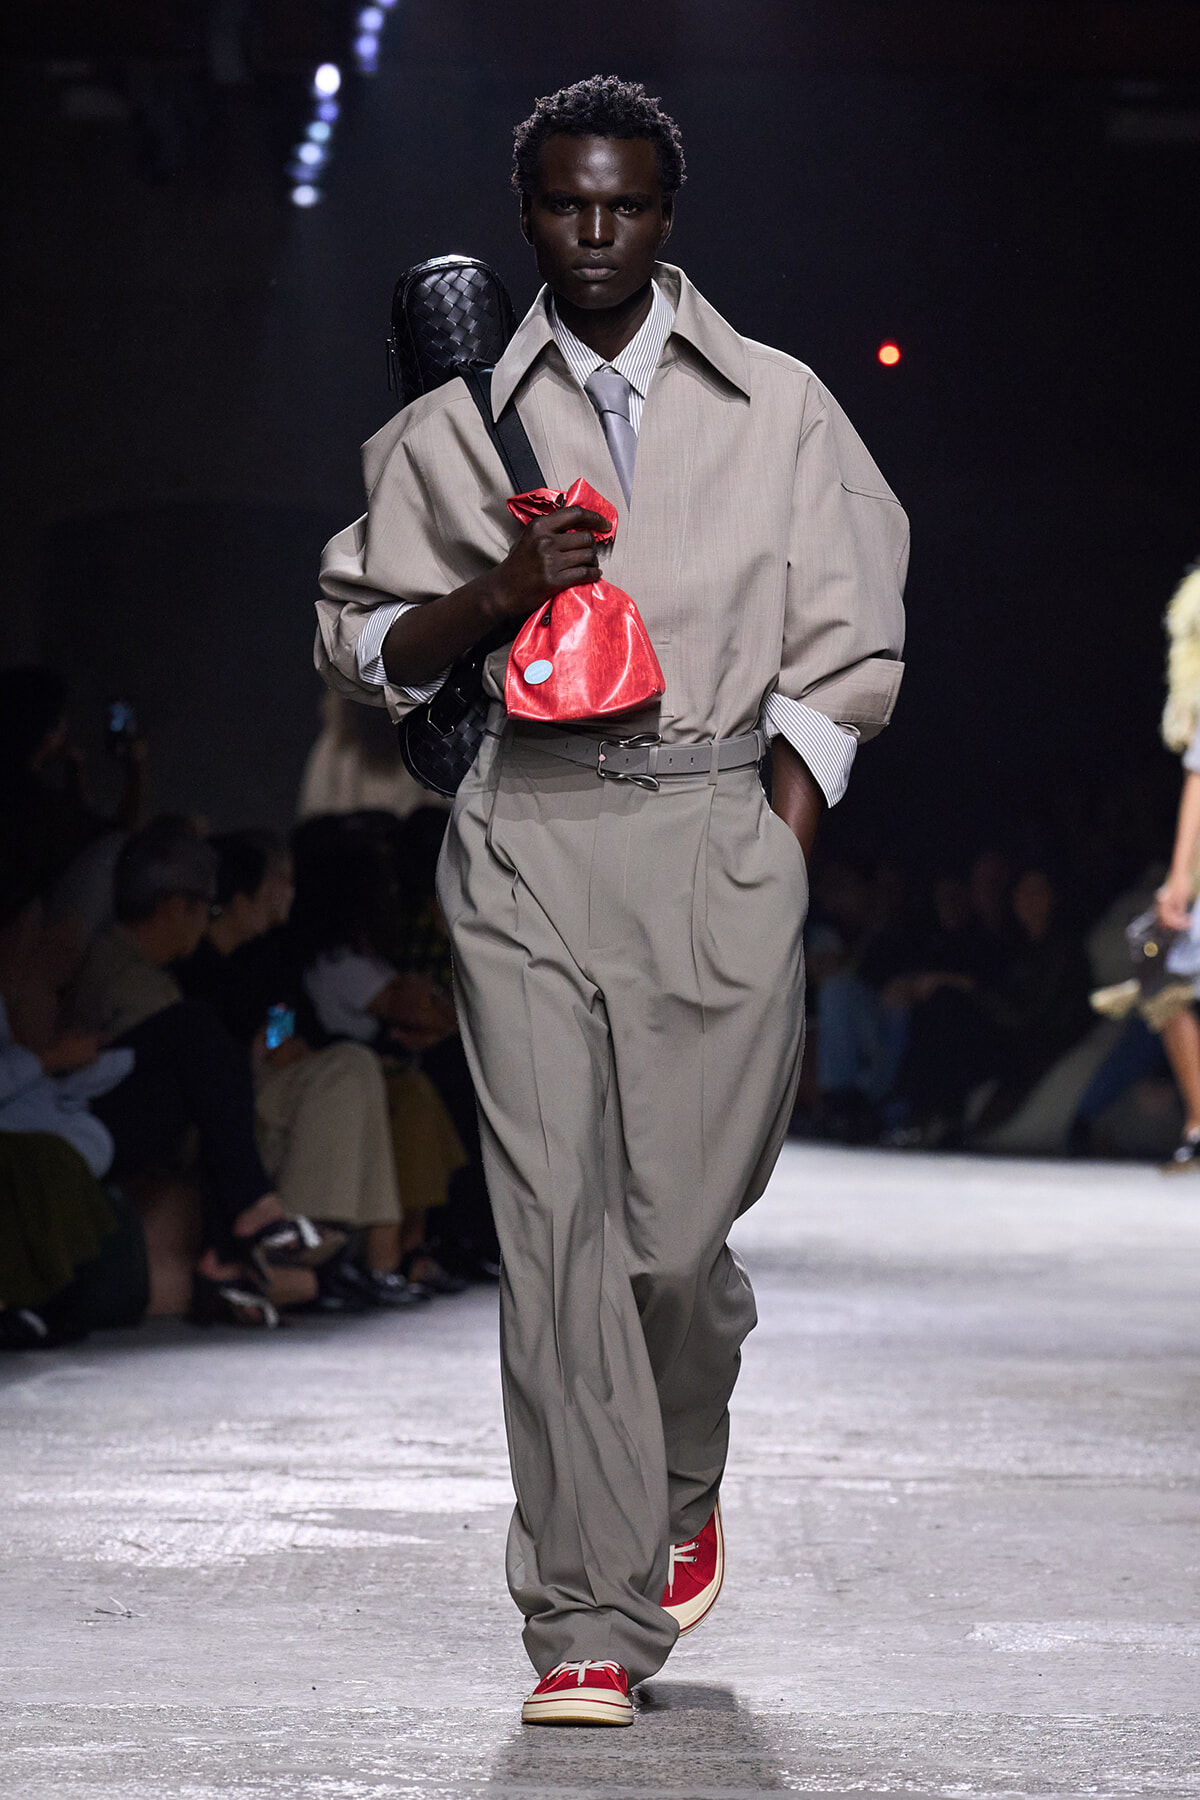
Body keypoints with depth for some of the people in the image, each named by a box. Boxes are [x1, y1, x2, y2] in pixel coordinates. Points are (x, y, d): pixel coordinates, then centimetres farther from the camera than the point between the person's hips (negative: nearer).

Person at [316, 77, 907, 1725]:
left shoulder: (778, 408, 9)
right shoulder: (456, 428, 11)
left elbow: (840, 656, 9)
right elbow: (363, 645, 13)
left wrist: (777, 850, -1)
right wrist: (494, 593, -6)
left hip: (719, 827, -1)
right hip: (529, 832, 1)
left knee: (678, 1224, -3)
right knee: (555, 1221, -7)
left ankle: (685, 1479, 31)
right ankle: (593, 1621, -5)